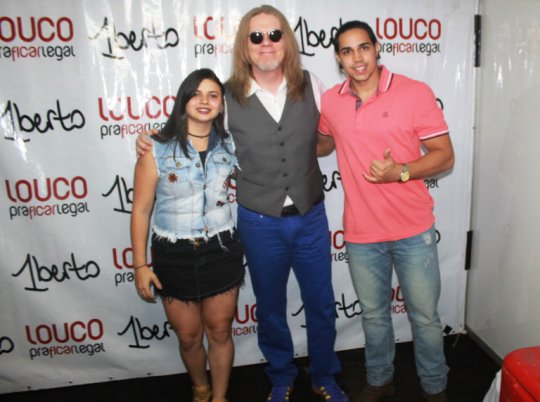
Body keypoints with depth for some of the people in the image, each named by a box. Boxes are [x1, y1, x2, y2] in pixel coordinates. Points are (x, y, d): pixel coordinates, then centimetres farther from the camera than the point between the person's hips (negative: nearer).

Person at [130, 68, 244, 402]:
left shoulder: (229, 146, -1)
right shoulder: (157, 150, -9)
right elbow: (141, 209, -5)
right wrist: (140, 265, -5)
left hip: (221, 252, 2)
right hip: (174, 255, -1)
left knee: (220, 333, 13)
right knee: (188, 337, 15)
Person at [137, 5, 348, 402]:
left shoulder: (310, 85, -3)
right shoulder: (228, 97, -9)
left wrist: (306, 154, -3)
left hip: (311, 218, 2)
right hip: (260, 224, -1)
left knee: (322, 305, 15)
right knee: (270, 309, 17)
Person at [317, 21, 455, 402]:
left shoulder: (416, 93, -10)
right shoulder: (330, 101, 0)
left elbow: (445, 155, -9)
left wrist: (400, 171, -24)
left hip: (413, 231, -2)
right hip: (361, 234, 3)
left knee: (425, 317, 11)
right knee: (374, 314, 20)